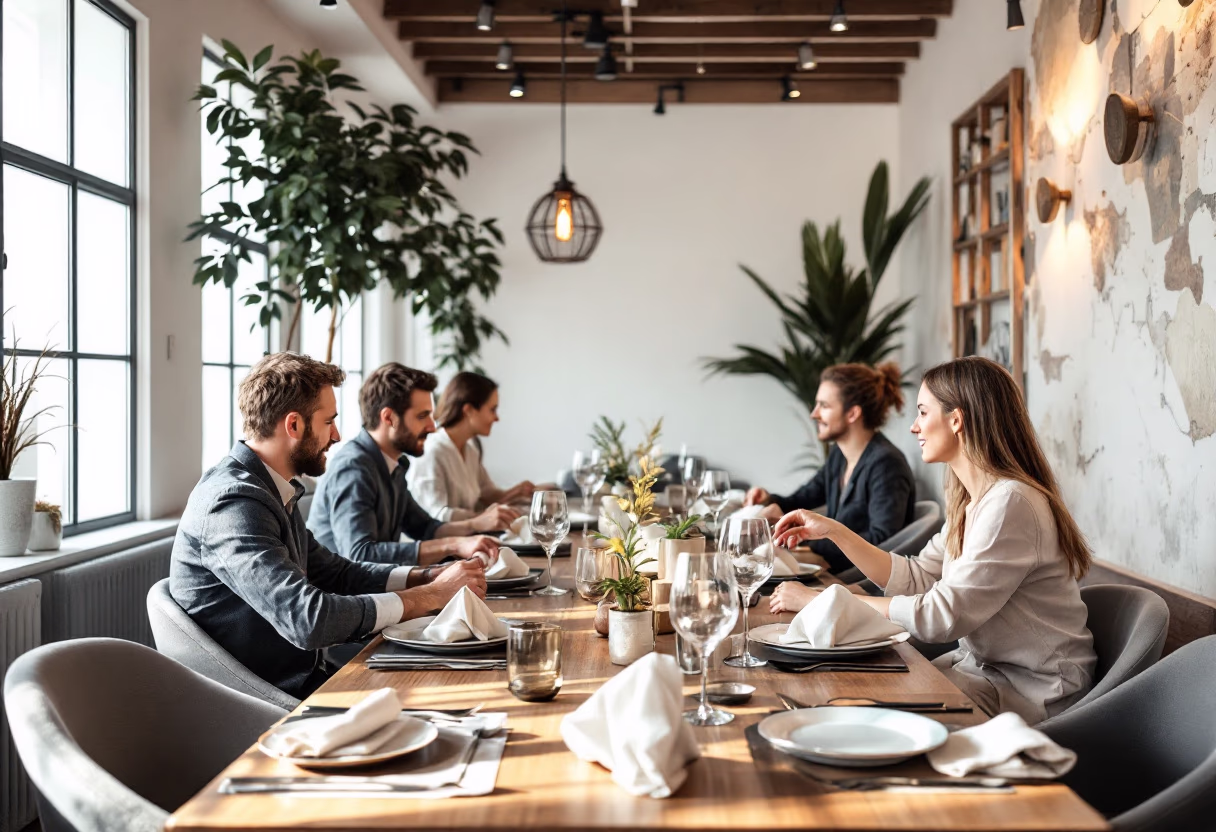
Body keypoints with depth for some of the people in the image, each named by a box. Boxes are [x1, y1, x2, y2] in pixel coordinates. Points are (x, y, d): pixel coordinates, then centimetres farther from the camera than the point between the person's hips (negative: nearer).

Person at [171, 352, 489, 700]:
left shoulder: (272, 491, 11)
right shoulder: (234, 503, -21)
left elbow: (335, 572, 18)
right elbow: (309, 619, -29)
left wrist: (429, 577, 3)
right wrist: (433, 595, -19)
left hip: (304, 677, 9)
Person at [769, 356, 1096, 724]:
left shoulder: (1010, 504, -24)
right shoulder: (969, 501, 8)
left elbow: (941, 617, -26)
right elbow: (917, 579, 9)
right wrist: (834, 531, 2)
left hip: (1030, 691, -8)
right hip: (982, 665, 8)